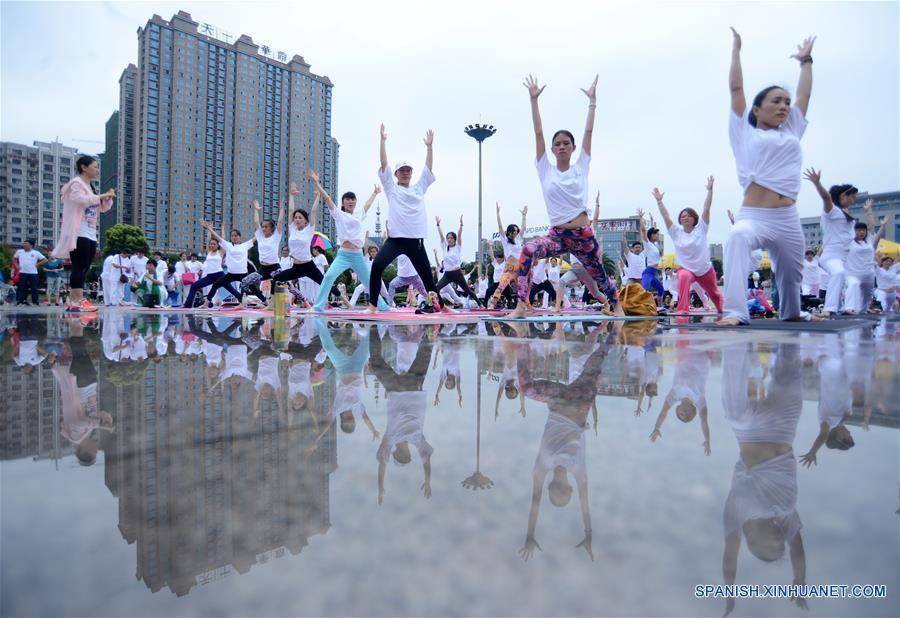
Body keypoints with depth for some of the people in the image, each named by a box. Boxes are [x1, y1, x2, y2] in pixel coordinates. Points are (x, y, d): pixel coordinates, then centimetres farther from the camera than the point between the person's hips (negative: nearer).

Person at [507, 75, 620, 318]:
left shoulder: (581, 167, 5)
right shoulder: (545, 170, 4)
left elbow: (589, 131, 5)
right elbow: (538, 133, 0)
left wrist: (592, 100, 6)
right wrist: (533, 99, -2)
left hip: (584, 234, 1)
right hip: (557, 234, -1)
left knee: (598, 274, 15)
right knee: (527, 251, -31)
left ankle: (617, 307, 45)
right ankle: (521, 306, -29)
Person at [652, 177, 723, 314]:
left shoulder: (700, 229, -6)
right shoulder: (676, 232, -5)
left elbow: (706, 209, -13)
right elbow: (666, 217, -12)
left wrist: (710, 190, -19)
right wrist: (659, 201, -19)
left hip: (705, 270, 2)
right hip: (686, 269, -1)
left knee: (714, 293, 22)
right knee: (684, 278, -39)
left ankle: (722, 311, 53)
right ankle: (682, 310, -42)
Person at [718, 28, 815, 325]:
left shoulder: (791, 132, 20)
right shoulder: (745, 133, 9)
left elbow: (804, 94, 30)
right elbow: (736, 88, 10)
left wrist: (806, 60, 42)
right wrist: (736, 49, 17)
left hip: (788, 219, 6)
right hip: (753, 216, -5)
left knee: (791, 274, 17)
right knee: (737, 238, -39)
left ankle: (791, 314, 45)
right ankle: (736, 312, -43)